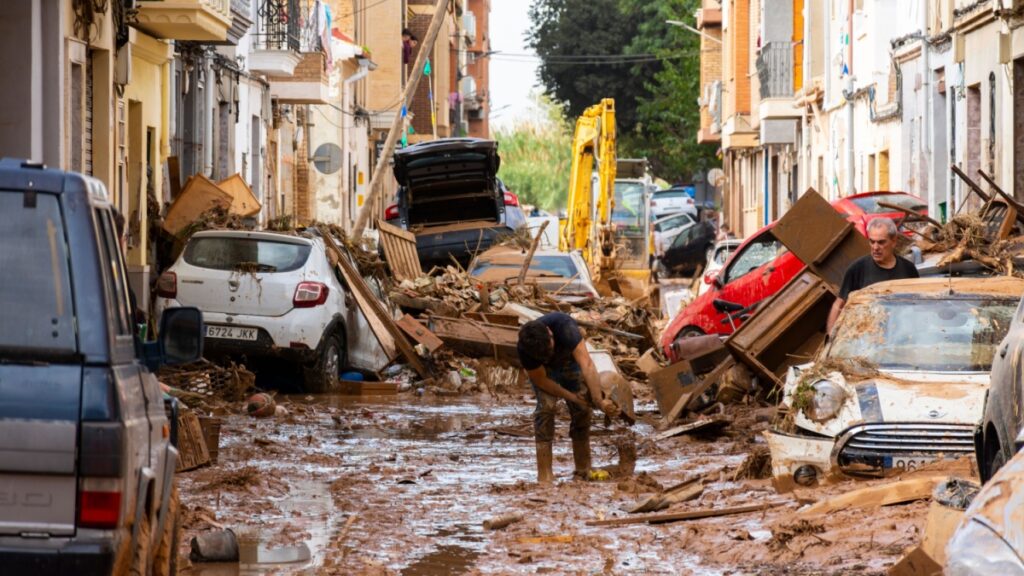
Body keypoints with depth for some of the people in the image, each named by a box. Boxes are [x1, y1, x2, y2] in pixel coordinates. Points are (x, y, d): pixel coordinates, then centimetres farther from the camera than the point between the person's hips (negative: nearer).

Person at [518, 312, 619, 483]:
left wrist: (599, 401, -50)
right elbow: (540, 380, -23)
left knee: (581, 410, -7)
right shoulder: (524, 350, -37)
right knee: (546, 406, -21)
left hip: (570, 361, 1)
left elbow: (587, 365, -46)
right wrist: (572, 397, -24)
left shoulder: (564, 326, -43)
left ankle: (583, 470, 7)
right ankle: (544, 476, -20)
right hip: (543, 370, -1)